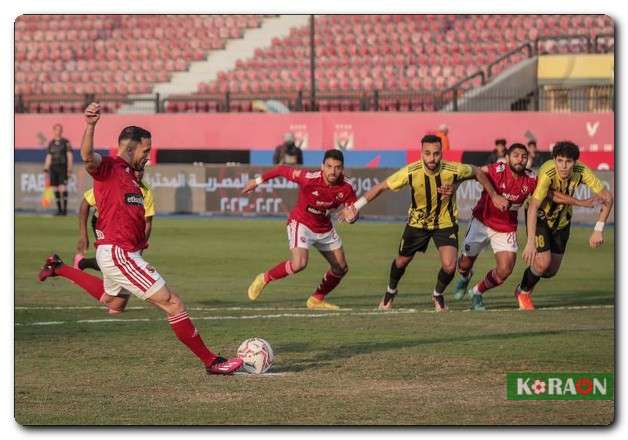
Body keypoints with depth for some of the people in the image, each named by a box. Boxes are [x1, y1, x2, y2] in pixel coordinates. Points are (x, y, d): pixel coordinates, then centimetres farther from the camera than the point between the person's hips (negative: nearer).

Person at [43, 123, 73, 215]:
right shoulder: (51, 143, 13)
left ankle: (64, 209, -9)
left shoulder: (66, 142, -1)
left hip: (63, 168, -5)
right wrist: (46, 169, 9)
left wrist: (69, 169, -11)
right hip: (53, 168, 5)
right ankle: (59, 209, 8)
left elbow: (69, 156, -4)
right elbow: (49, 157, 16)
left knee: (63, 189, -12)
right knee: (56, 190, 3)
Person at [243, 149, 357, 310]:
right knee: (299, 264, -27)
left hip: (325, 228, 6)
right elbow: (282, 169, -19)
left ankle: (316, 300, 31)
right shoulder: (309, 179, -31)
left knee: (341, 268, 9)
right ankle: (264, 278, -2)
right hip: (301, 223, -6)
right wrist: (258, 181, -9)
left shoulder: (346, 188, -19)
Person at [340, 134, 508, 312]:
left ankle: (438, 295, 17)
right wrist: (356, 206, -22)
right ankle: (391, 291, 50)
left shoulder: (453, 170, -28)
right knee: (402, 261, 16)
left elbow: (478, 173, -6)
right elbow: (382, 187, -18)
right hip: (418, 222, 1)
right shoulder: (411, 172, -28)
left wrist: (494, 196, 2)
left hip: (445, 223, -1)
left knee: (449, 265, -17)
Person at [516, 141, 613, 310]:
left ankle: (524, 288, 37)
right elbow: (533, 207, -39)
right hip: (540, 217, -4)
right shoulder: (547, 173, -36)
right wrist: (531, 242, -45)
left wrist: (598, 230, -24)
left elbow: (607, 197, -16)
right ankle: (523, 292, 12)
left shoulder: (581, 172, -25)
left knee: (551, 271, 8)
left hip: (562, 219, 4)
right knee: (543, 262, -17)